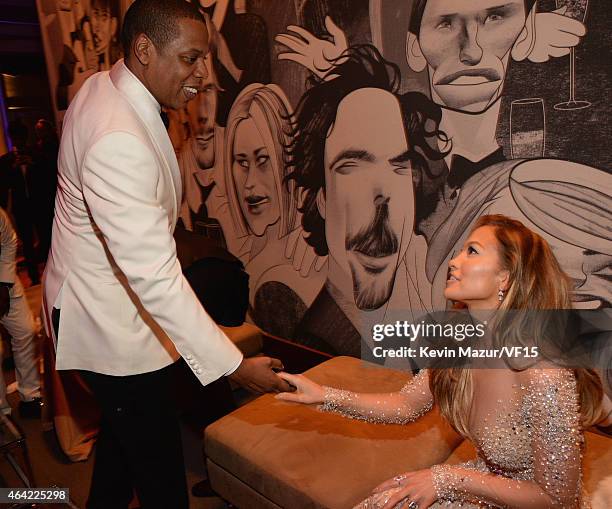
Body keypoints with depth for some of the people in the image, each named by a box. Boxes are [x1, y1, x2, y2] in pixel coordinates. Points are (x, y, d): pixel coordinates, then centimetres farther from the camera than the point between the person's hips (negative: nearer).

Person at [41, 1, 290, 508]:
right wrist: (234, 365, -32)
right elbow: (154, 275, -35)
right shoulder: (121, 141, -31)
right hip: (112, 327, -10)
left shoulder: (101, 87, 2)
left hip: (99, 305, 10)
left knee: (121, 435, 28)